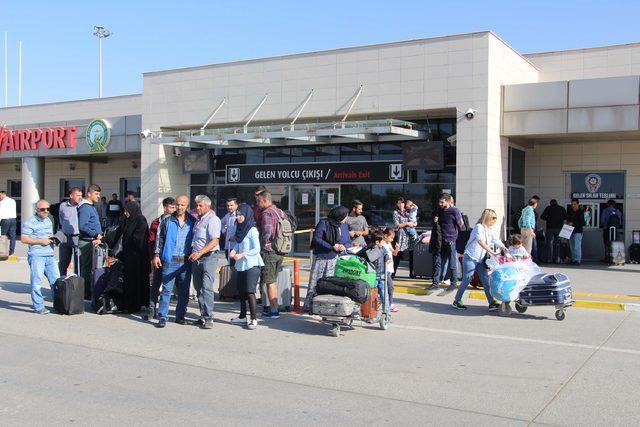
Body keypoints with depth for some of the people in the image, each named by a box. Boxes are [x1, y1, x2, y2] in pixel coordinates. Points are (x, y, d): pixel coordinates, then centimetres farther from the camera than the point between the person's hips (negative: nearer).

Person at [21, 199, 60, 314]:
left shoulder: (49, 221, 17)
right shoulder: (30, 222, -6)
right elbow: (23, 239, -11)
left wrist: (52, 238, 9)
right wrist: (41, 241, -14)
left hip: (50, 255, 7)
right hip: (36, 255, -7)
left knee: (56, 280, 8)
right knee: (37, 281, -4)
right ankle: (38, 307, 3)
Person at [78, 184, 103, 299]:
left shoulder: (91, 207, 16)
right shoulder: (85, 208, -15)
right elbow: (82, 226, -23)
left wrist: (98, 236, 6)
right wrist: (96, 235, -16)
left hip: (91, 241, 10)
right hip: (86, 242, -10)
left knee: (86, 268, 15)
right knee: (86, 268, -4)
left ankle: (87, 293, 22)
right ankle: (86, 294, 1)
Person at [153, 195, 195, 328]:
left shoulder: (192, 222, 8)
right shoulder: (167, 221, 5)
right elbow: (160, 238, 7)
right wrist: (156, 255, -1)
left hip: (186, 262, 2)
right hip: (170, 261, -2)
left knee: (184, 291, 8)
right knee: (166, 290, -3)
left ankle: (180, 316, 19)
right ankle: (162, 317, 1)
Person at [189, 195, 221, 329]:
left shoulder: (213, 219, -9)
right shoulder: (198, 219, 16)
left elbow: (214, 241, -18)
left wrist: (199, 253, -25)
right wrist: (193, 253, 13)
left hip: (208, 257, -8)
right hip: (196, 258, 8)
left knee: (207, 287, -13)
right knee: (198, 287, 10)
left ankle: (209, 318, -11)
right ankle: (203, 316, 17)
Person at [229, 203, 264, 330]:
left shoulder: (252, 230, -12)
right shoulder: (240, 228, 11)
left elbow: (256, 249, -15)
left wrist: (242, 255, -18)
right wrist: (233, 251, 1)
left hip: (251, 265, -8)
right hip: (241, 265, 8)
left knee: (249, 291, -10)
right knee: (241, 291, 13)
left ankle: (253, 319, -5)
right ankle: (243, 317, 24)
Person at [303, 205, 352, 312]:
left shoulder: (344, 226, 6)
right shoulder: (323, 223, -10)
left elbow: (348, 242, 11)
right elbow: (316, 239, -16)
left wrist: (344, 247, -13)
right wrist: (332, 246, -21)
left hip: (333, 259, 4)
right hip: (320, 257, -4)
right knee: (314, 282, 1)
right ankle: (308, 305, 7)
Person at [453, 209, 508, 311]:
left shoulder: (489, 230, 15)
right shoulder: (479, 227, -12)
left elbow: (496, 241, 7)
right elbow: (480, 241, -27)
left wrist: (504, 249, -13)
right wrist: (492, 252, -33)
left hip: (480, 260, 8)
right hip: (470, 258, -8)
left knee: (486, 280, 2)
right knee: (467, 280, -5)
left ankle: (492, 302, 2)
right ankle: (457, 301, 5)